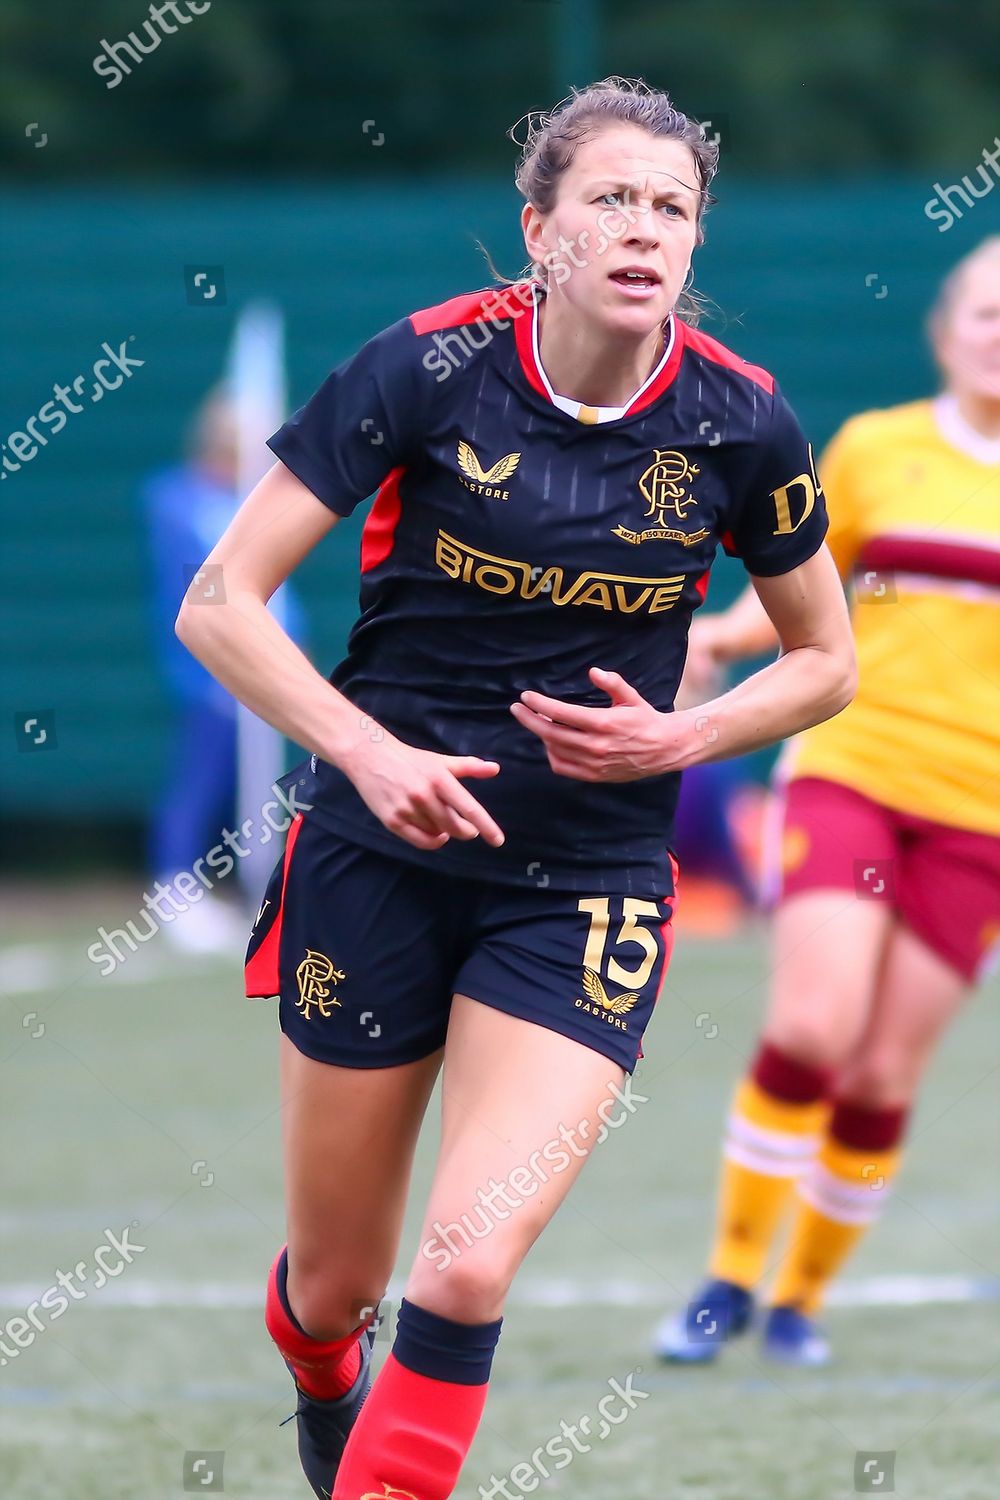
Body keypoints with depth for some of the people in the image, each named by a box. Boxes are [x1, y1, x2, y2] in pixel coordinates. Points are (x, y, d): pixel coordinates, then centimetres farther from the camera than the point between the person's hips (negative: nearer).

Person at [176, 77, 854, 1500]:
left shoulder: (738, 420, -7)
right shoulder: (431, 365, -13)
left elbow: (825, 660, 8)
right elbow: (220, 606, -10)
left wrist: (676, 739, -9)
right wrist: (369, 753, -23)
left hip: (587, 885, 0)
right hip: (378, 851, 0)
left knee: (468, 1268, -20)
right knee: (334, 1285, 12)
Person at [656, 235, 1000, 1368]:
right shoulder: (874, 449, 5)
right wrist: (719, 636, -2)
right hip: (851, 767, -1)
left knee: (884, 1075, 0)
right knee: (812, 1027, -17)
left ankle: (802, 1295, 18)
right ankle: (728, 1281, -2)